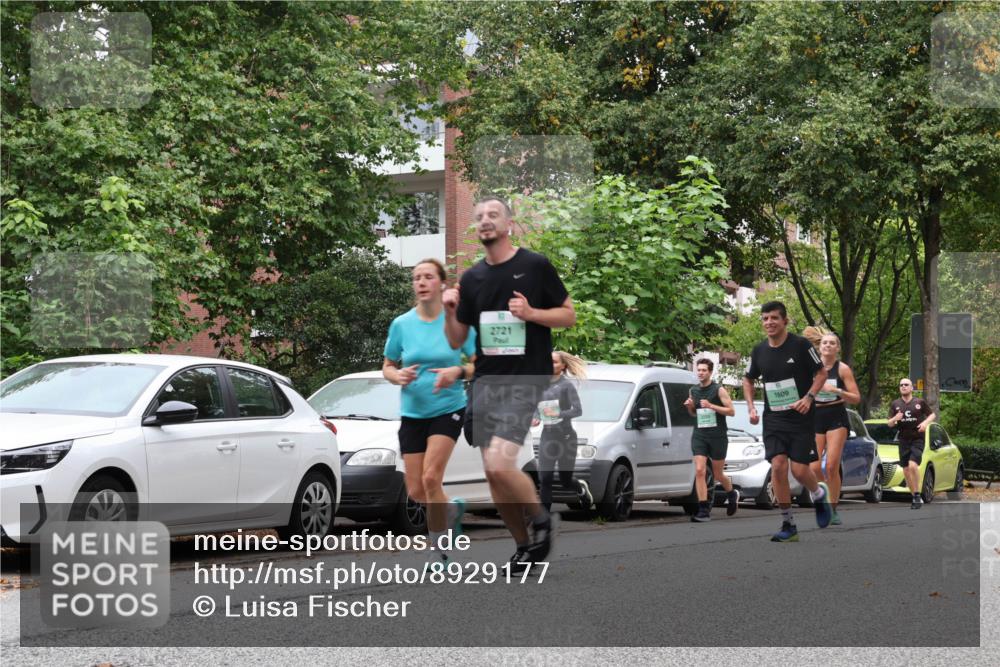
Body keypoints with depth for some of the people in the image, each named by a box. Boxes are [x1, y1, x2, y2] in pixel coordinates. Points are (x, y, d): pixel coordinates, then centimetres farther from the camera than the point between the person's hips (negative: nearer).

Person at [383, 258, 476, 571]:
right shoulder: (401, 324, 2)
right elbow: (387, 366, 13)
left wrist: (458, 372, -22)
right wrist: (397, 376, -10)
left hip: (448, 408, -4)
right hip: (412, 413, 4)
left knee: (431, 478, -19)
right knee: (416, 492, 1)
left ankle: (437, 549, -4)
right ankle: (452, 509, 35)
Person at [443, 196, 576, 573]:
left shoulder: (535, 266, -2)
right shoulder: (472, 279, 11)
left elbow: (569, 316, 2)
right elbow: (456, 341, 15)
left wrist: (531, 313, -14)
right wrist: (450, 312, -4)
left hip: (524, 381, -6)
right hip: (485, 382, 6)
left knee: (499, 464, -21)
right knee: (493, 473, 5)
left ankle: (542, 520, 4)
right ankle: (524, 546, 21)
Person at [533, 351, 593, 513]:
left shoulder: (566, 385, -7)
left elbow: (578, 410, -13)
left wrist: (558, 414, -26)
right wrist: (536, 418, 2)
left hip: (565, 437, -4)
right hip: (547, 436, 4)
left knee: (565, 480, 7)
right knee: (544, 480, -7)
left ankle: (581, 488, 42)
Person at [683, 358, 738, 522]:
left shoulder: (719, 390, -4)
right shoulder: (693, 391, 10)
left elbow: (731, 411, -8)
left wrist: (711, 406, -18)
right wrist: (689, 407, 0)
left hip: (718, 437, -3)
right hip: (699, 436, 3)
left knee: (718, 474, 8)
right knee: (699, 471, -12)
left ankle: (732, 494, 40)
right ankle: (704, 510, -14)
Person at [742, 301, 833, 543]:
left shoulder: (801, 345, -8)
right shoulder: (759, 351, 5)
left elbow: (821, 373, -2)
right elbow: (748, 379, 20)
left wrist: (809, 397, -17)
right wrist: (751, 407, 6)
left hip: (800, 417, -3)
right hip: (773, 419, 3)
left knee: (799, 470, -8)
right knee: (778, 466, -10)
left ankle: (819, 493, 29)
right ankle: (788, 525, -2)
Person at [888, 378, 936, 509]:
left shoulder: (920, 402, 2)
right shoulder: (895, 404, 8)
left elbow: (932, 414, 11)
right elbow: (889, 424, 9)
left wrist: (926, 422, -9)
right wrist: (895, 419, -14)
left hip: (917, 439, -4)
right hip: (903, 440, 4)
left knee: (913, 465, -23)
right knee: (906, 470, 4)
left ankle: (917, 495, -10)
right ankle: (915, 498, 18)